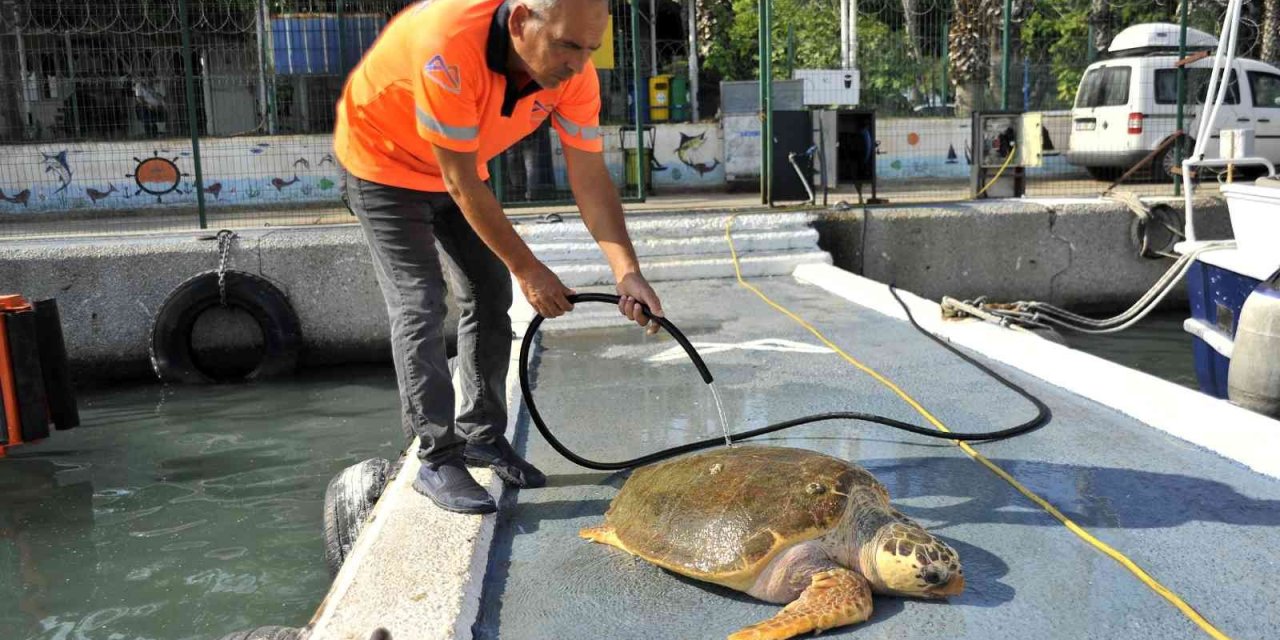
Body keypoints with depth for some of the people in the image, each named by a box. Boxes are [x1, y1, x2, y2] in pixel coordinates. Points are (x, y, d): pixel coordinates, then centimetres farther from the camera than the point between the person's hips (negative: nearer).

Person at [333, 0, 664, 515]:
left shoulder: (573, 71, -22)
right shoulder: (449, 46, -40)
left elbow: (591, 179, -17)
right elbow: (461, 183, -32)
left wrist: (627, 271, -29)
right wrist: (526, 268, -25)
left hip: (457, 169, 6)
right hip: (384, 162, -6)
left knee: (490, 298, 5)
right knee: (419, 307, -13)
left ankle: (480, 435, 19)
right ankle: (436, 459, -4)